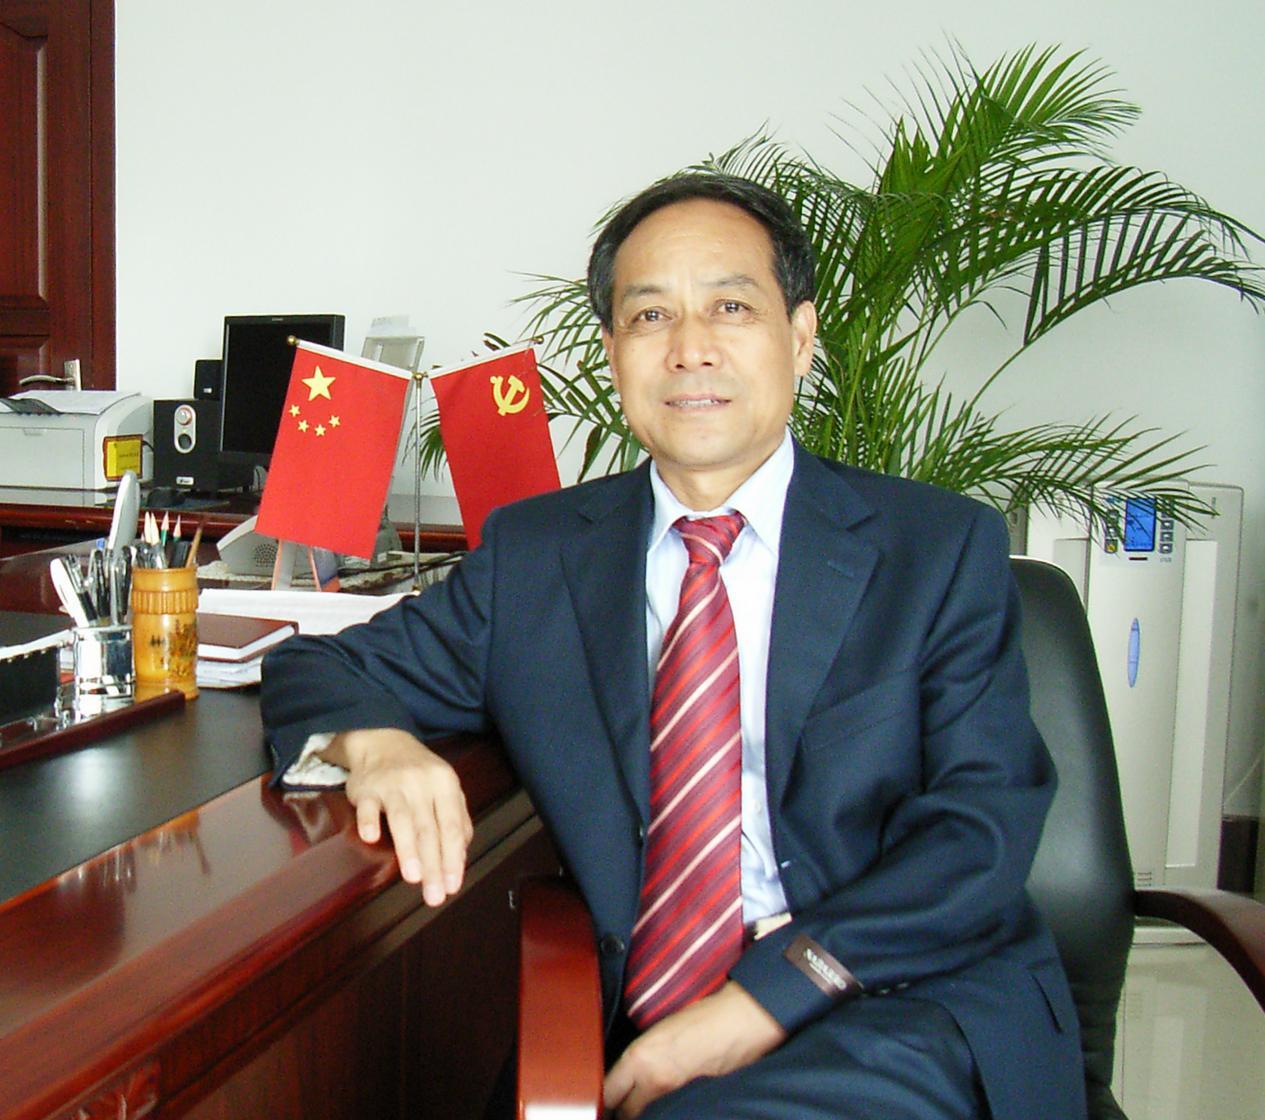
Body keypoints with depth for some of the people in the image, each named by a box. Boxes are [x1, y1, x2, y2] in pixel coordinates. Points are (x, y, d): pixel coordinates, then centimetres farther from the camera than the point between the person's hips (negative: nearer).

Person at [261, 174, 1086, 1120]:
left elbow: (985, 826, -4)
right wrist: (377, 744, -10)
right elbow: (315, 669, 15)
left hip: (908, 1011, -2)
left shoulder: (944, 548, 5)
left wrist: (773, 993, -17)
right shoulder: (534, 553, 12)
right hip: (634, 1031, 3)